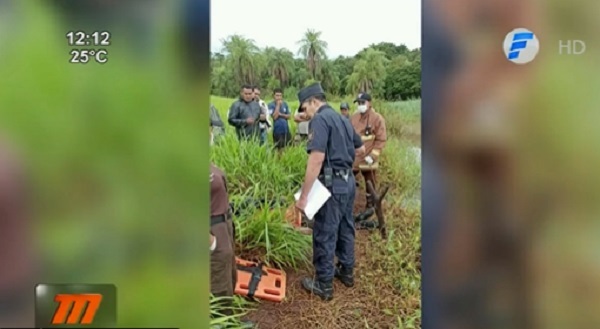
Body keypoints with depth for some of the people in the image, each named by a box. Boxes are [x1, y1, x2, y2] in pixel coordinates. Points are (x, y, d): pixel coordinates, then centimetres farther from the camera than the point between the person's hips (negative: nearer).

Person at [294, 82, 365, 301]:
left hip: (333, 185, -9)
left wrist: (303, 195, -24)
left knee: (325, 235, 2)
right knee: (346, 228, 20)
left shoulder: (320, 119, -15)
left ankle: (324, 284, 13)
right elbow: (360, 148, 24)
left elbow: (317, 159, -25)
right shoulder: (342, 119, 13)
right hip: (349, 181, 9)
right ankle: (347, 272, 35)